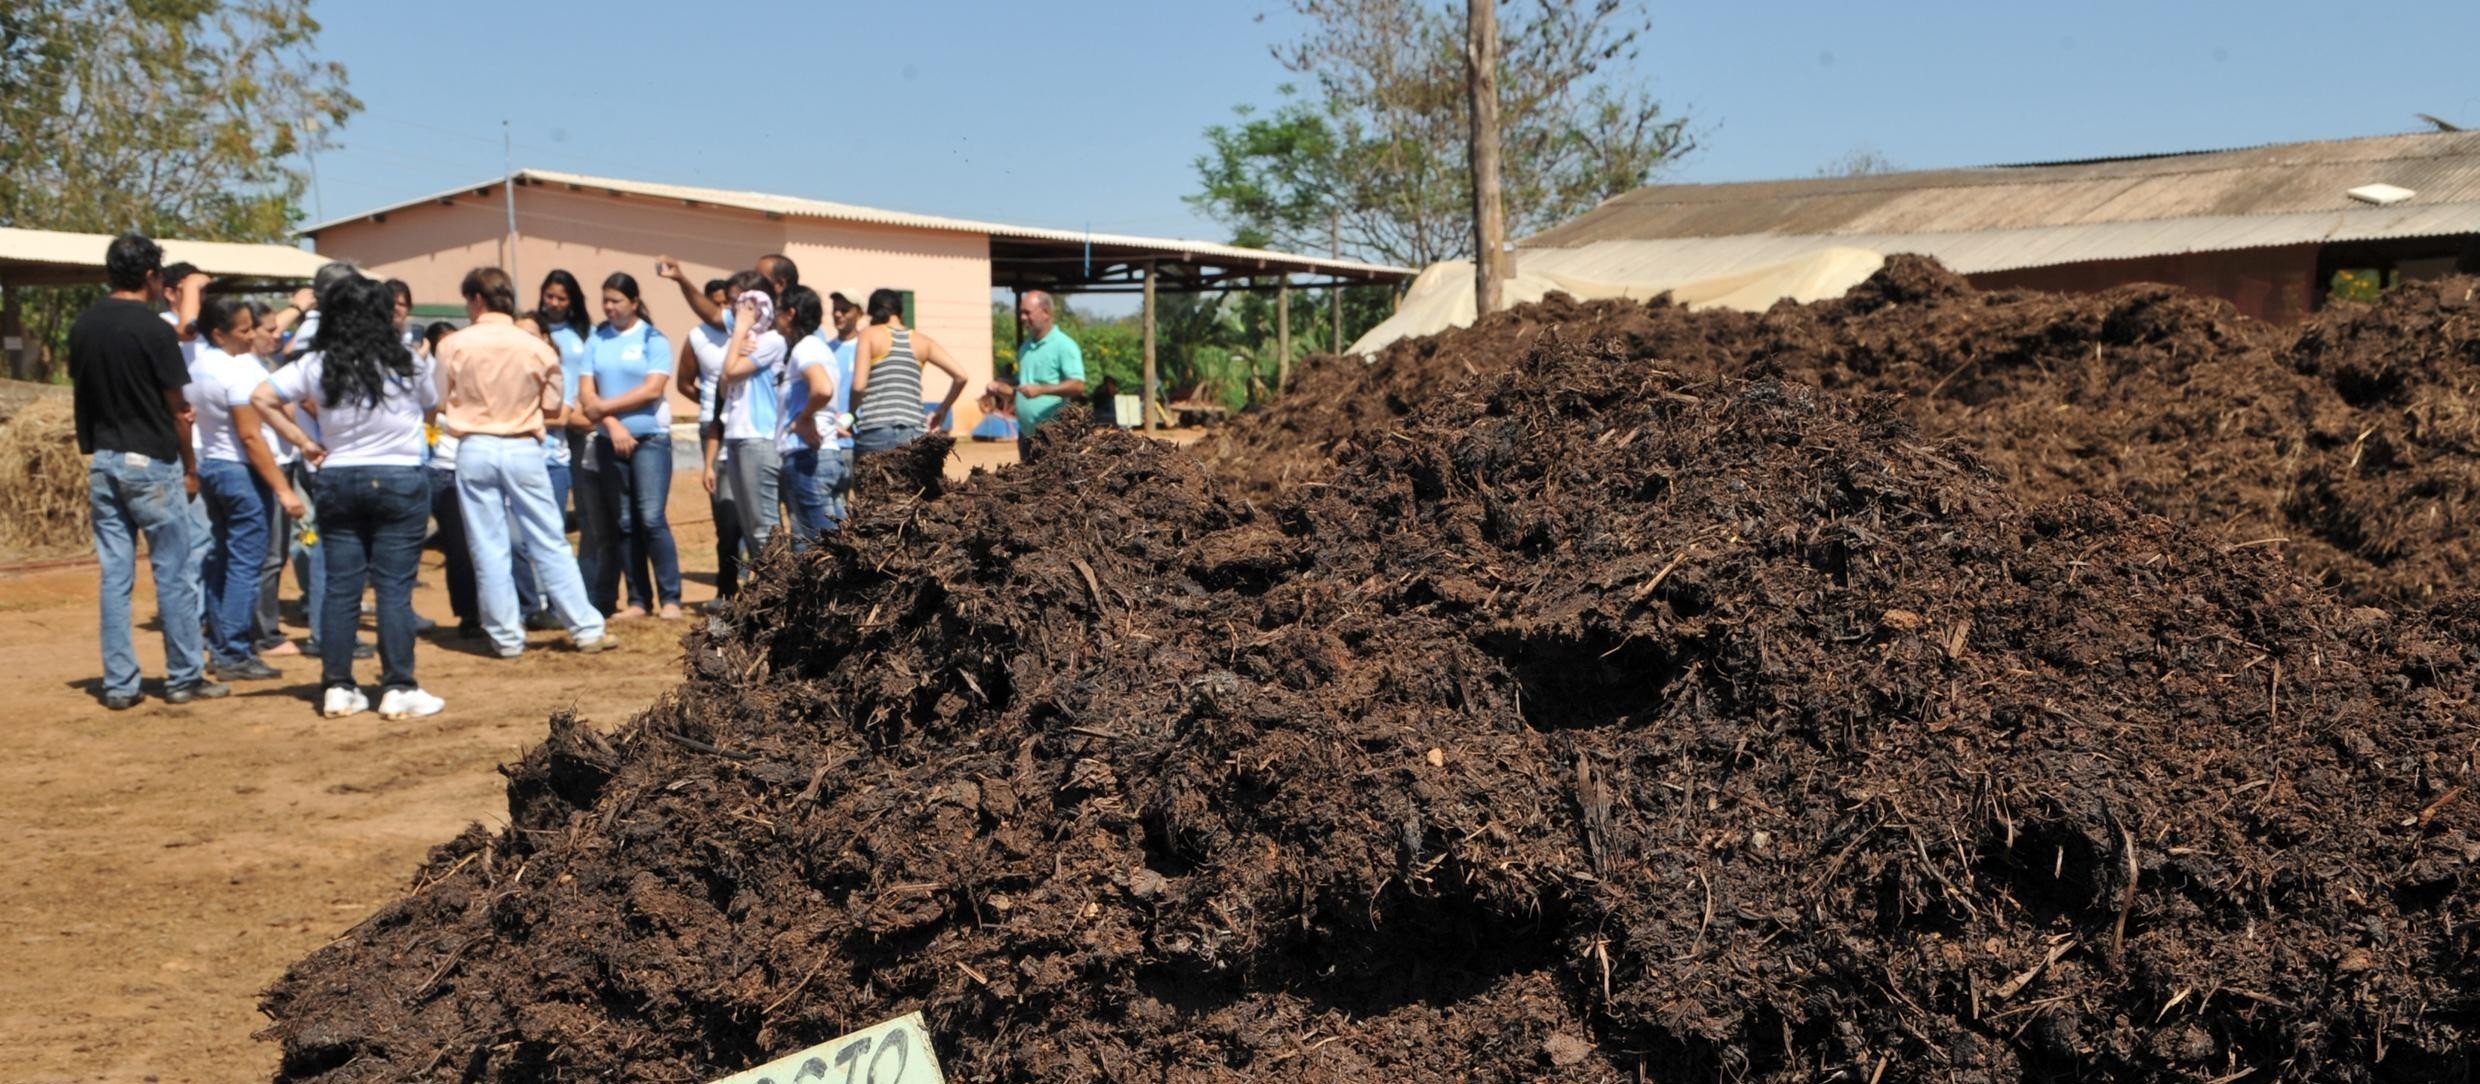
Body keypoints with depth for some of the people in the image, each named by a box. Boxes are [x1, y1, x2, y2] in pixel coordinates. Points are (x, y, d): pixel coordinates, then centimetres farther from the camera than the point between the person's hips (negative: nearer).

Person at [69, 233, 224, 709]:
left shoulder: (83, 326, 6)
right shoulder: (154, 330, -12)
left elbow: (79, 398, 9)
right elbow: (177, 409, -7)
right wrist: (190, 467, 2)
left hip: (103, 462, 6)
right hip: (152, 463, -6)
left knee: (114, 576, 7)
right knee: (172, 575, 2)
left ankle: (118, 685, 9)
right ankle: (184, 679, 7)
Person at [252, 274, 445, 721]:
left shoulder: (316, 365, 0)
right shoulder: (406, 363, -5)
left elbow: (260, 398, -2)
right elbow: (432, 406, 8)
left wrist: (303, 442, 2)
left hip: (337, 480, 3)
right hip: (399, 480, -3)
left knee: (340, 586, 8)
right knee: (395, 588, -2)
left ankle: (337, 688, 12)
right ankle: (398, 689, 0)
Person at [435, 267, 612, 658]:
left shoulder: (454, 345, -3)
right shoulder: (537, 347, -3)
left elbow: (442, 405, 4)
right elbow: (552, 409, 3)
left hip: (475, 449, 0)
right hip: (523, 449, 0)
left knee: (489, 550, 6)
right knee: (550, 544, 6)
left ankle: (507, 637, 10)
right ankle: (587, 628, 6)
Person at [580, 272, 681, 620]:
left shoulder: (653, 339, -2)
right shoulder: (596, 339, 8)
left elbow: (652, 390, -11)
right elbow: (585, 392, 2)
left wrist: (605, 406, -8)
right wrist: (613, 424, -11)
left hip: (650, 439, -4)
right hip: (610, 441, 4)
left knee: (652, 518, -11)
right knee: (623, 523, 5)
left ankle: (670, 598, -5)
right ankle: (638, 600, 10)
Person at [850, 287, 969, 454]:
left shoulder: (870, 335, 4)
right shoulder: (921, 341, 13)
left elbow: (859, 385, -7)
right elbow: (960, 375, 6)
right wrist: (943, 410, 18)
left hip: (875, 432, -3)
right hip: (912, 434, 3)